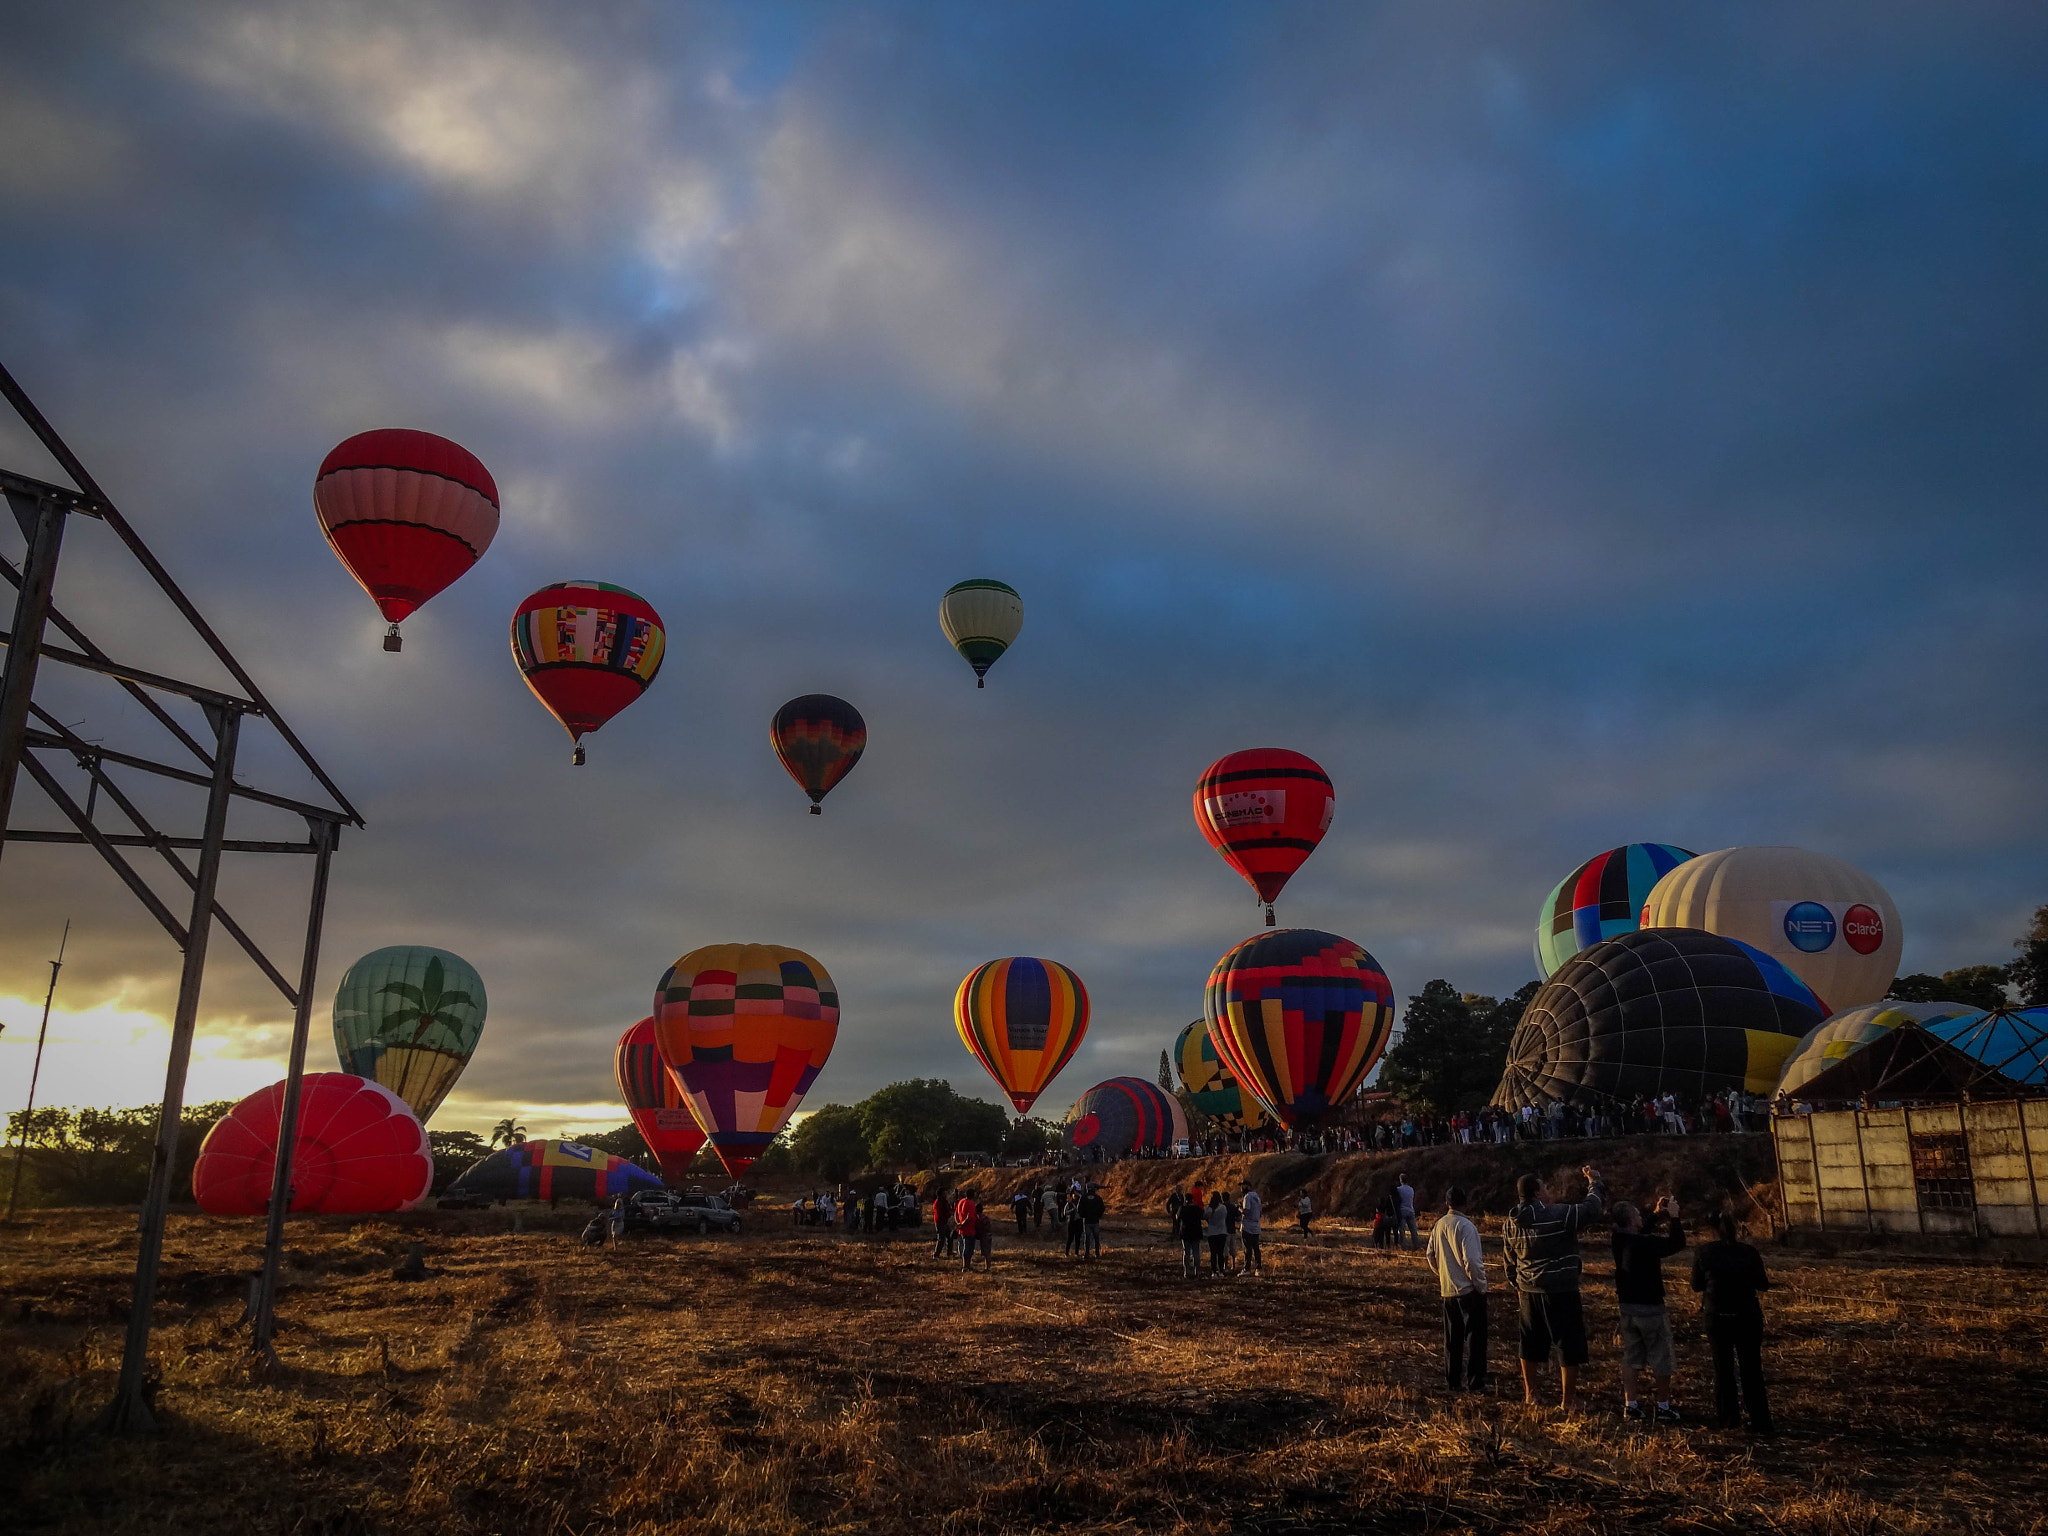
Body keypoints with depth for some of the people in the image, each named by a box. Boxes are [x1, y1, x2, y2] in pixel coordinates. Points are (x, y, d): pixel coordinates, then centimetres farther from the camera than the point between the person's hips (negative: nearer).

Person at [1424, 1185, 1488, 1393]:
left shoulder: (1439, 1225, 6)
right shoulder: (1465, 1226, -17)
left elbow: (1430, 1254, 14)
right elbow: (1471, 1261, -20)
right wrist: (1481, 1286, -9)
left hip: (1447, 1290, 7)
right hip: (1469, 1290, -7)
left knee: (1453, 1337, 14)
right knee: (1474, 1337, 1)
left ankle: (1453, 1380, 18)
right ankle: (1473, 1382, 2)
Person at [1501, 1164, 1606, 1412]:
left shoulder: (1510, 1223, 2)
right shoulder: (1559, 1215, -19)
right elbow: (1593, 1205, -11)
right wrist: (1594, 1181, 6)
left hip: (1528, 1292, 6)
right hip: (1561, 1292, -6)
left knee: (1531, 1343, 18)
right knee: (1569, 1345, 6)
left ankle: (1529, 1393, 30)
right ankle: (1568, 1401, 12)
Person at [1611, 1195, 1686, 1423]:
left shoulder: (1620, 1240, -3)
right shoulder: (1646, 1244, -24)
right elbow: (1677, 1242, -14)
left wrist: (1658, 1214, 12)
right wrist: (1673, 1216, -5)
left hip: (1627, 1307, 6)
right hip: (1650, 1308, -6)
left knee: (1631, 1359, 12)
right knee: (1661, 1360, 10)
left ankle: (1631, 1406, 14)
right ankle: (1663, 1408, 17)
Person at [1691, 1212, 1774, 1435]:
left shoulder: (1703, 1254, -4)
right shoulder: (1749, 1253, -6)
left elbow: (1696, 1286, 5)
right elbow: (1762, 1284, 3)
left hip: (1718, 1318, 0)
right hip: (1748, 1317, 0)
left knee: (1723, 1367, 13)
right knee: (1751, 1370, 6)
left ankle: (1728, 1418, 19)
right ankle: (1760, 1422, 6)